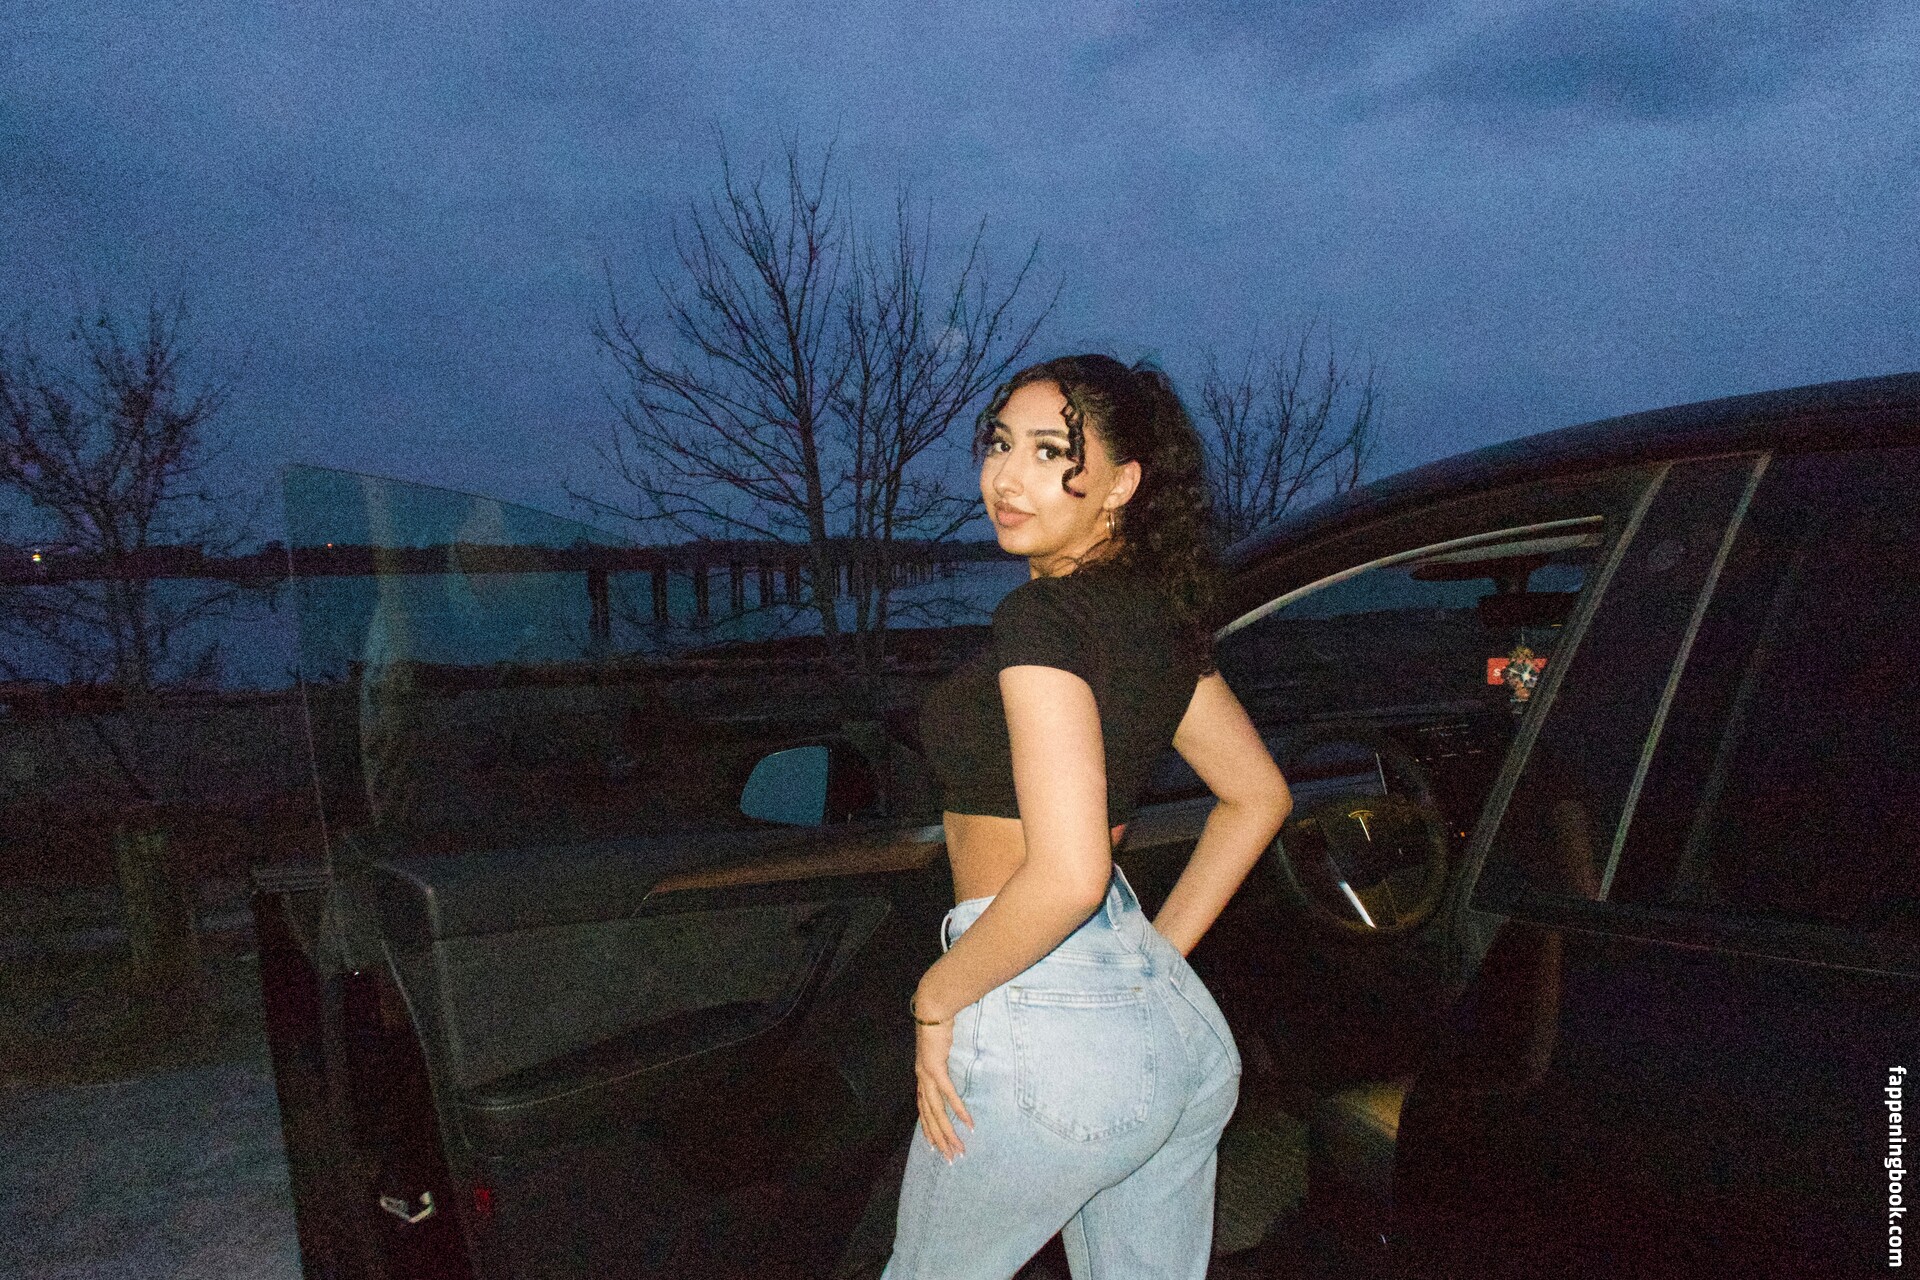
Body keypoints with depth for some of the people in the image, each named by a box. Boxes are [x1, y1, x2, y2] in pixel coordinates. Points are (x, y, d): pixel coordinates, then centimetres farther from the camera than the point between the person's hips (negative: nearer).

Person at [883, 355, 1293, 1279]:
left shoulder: (1042, 615, -18)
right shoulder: (1157, 612, 7)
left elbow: (1066, 874, -27)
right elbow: (1258, 796, 18)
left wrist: (938, 995, -12)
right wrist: (1156, 955, 16)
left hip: (1048, 1034, -8)